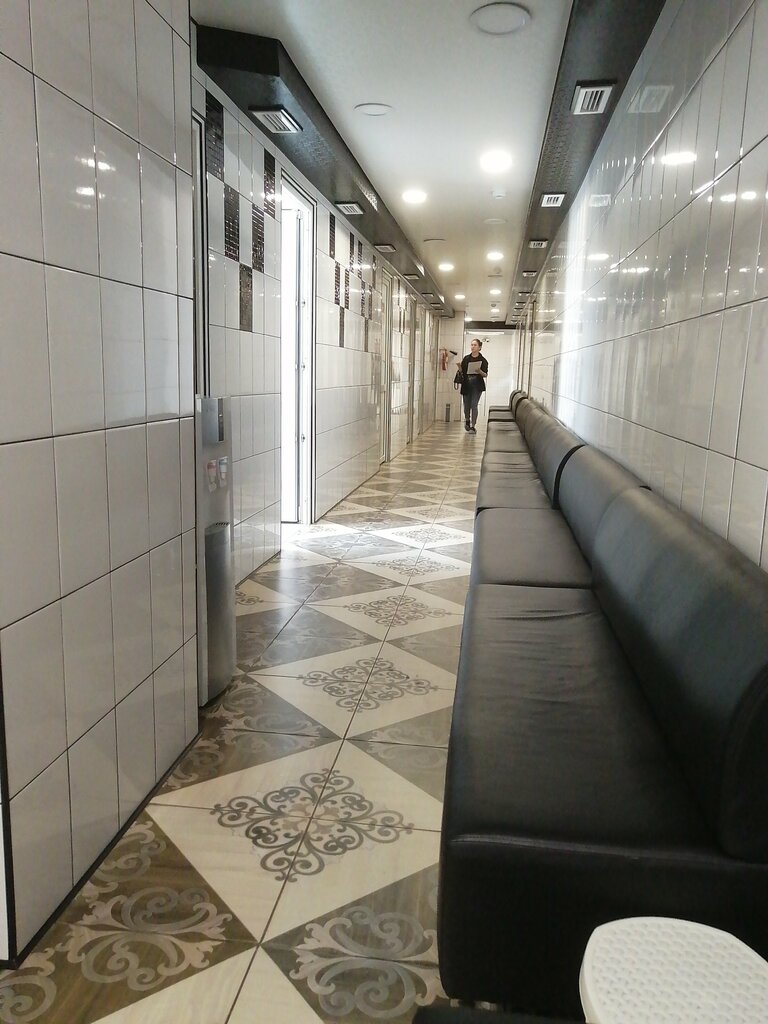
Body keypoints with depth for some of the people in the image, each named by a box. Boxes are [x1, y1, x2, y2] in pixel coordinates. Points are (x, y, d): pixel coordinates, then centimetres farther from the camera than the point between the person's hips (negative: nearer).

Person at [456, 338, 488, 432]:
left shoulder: (483, 360, -2)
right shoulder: (466, 358, 6)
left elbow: (485, 375, -2)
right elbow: (462, 372, 11)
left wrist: (479, 371, -22)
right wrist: (459, 367, -10)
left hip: (477, 386, -3)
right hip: (466, 385, 3)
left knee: (474, 405, -10)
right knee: (467, 405, 10)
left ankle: (473, 426, -4)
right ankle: (467, 420, 39)